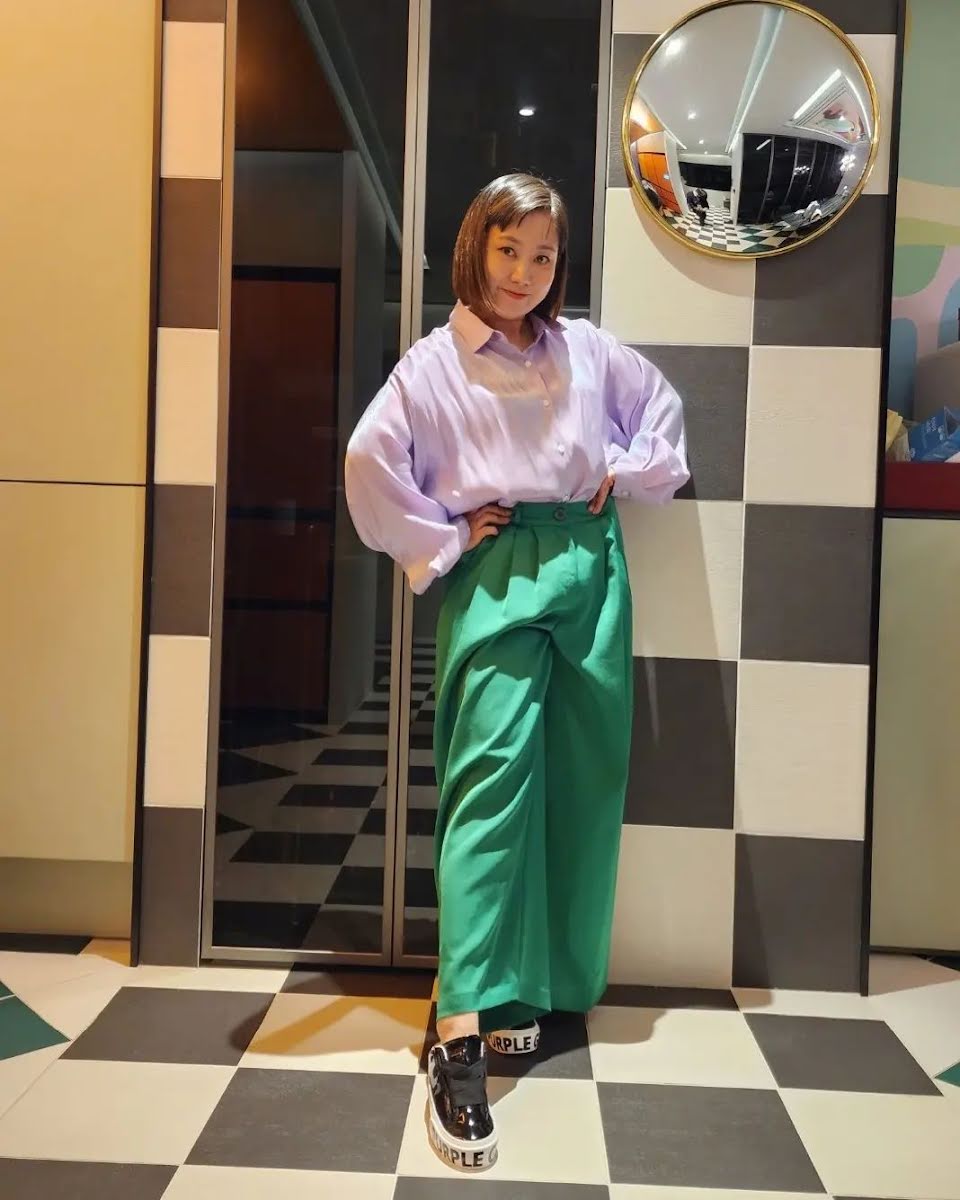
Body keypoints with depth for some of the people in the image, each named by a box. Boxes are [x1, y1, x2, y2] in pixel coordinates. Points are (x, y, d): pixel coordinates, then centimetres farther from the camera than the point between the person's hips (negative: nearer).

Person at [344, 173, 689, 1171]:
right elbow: (370, 462, -7)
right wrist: (441, 542, -6)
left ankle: (536, 981, 23)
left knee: (582, 778, 6)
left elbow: (662, 407, 25)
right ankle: (462, 1033, -16)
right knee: (493, 776, -16)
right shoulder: (434, 362, 1)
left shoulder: (587, 349, 14)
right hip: (498, 571, -5)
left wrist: (632, 471, 9)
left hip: (590, 565, 5)